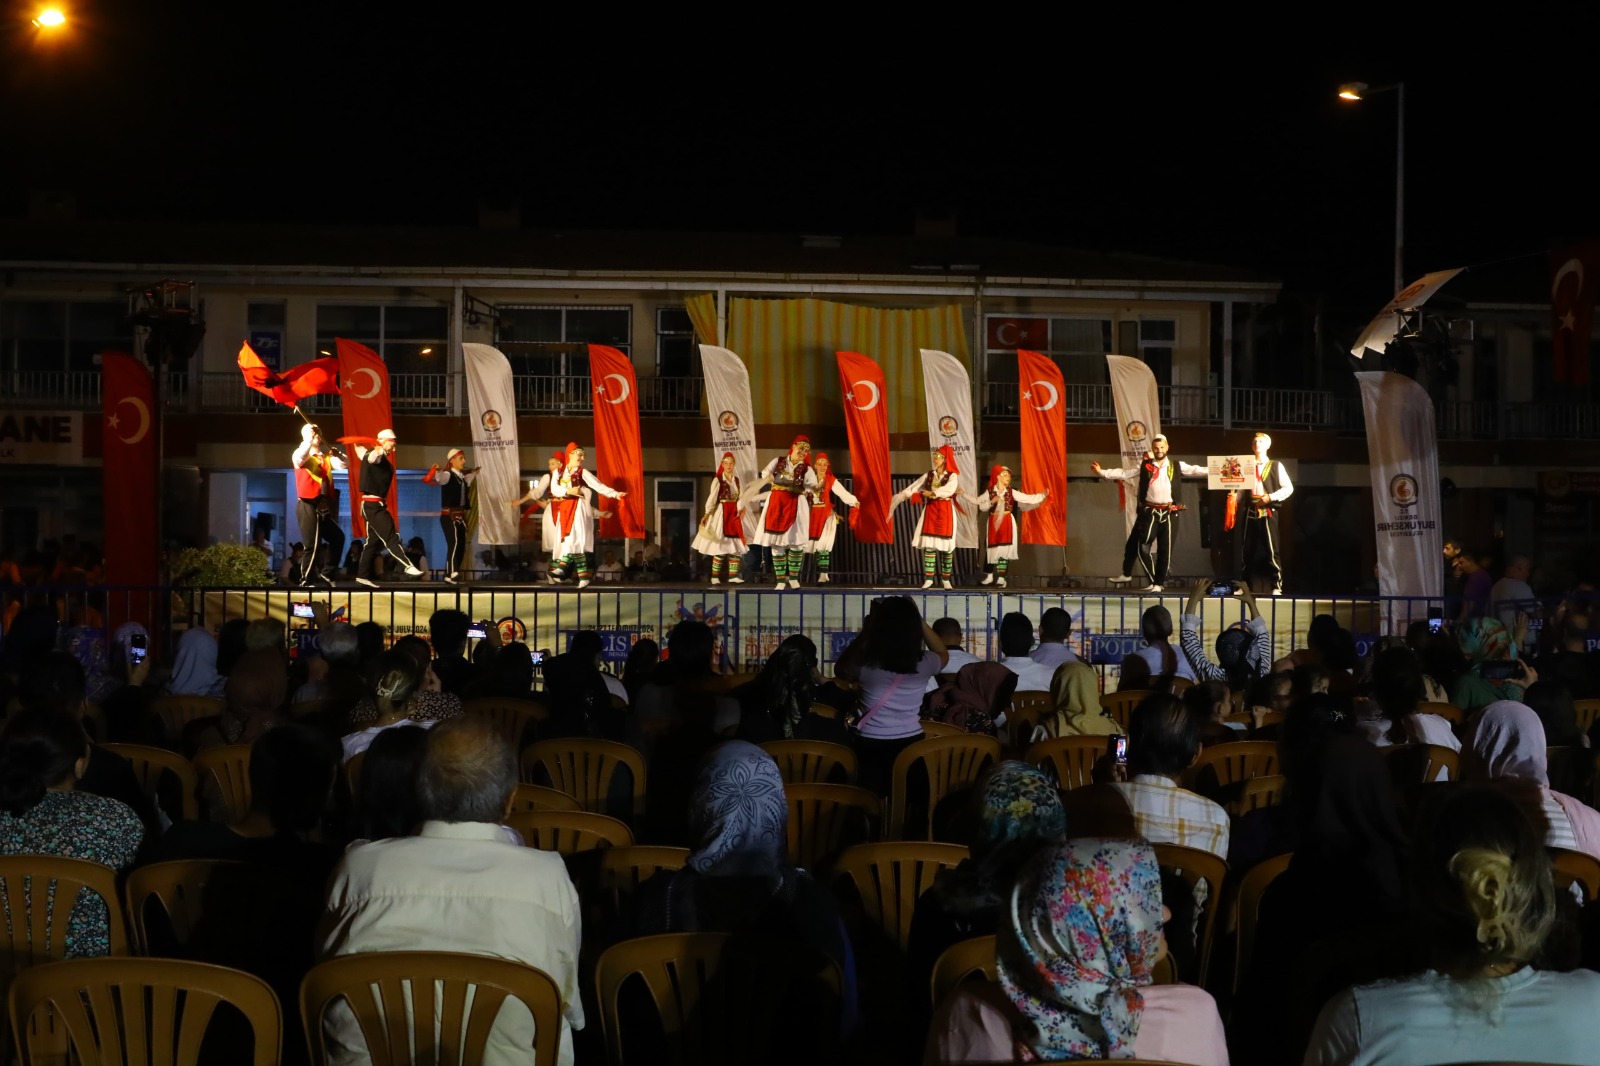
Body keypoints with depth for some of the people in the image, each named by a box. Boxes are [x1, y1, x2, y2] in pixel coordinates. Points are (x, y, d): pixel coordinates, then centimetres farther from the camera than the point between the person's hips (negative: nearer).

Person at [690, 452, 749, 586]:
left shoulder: (736, 480, 12)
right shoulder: (718, 479, -6)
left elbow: (739, 497, 9)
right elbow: (712, 498, -13)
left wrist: (741, 509, -7)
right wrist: (707, 514, -21)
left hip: (734, 513, 6)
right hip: (721, 513, -6)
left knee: (736, 546, 4)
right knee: (721, 546, -9)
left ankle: (733, 576, 7)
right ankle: (715, 577, -3)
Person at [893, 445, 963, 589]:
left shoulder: (952, 476, -1)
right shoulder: (928, 475, 11)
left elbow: (949, 489, -21)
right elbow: (912, 488, 9)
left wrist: (933, 493, -28)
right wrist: (901, 496, 1)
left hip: (946, 512, -3)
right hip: (930, 511, 3)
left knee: (947, 545, 0)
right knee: (929, 545, -3)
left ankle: (946, 579, 8)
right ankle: (928, 578, -1)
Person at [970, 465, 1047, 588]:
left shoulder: (1011, 492, 2)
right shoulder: (990, 492, 2)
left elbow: (1027, 498, -3)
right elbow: (981, 506, 1)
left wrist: (1042, 495, -11)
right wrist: (991, 502, -14)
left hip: (1007, 523, 0)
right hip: (993, 523, 0)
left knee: (1004, 550, -5)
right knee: (992, 549, 5)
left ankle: (1000, 578, 0)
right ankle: (990, 575, 19)